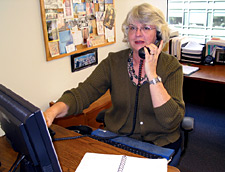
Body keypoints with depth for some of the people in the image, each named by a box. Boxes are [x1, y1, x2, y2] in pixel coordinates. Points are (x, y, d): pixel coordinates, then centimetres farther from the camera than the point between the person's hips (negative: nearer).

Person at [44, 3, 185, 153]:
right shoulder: (114, 62, -3)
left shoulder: (171, 66, -9)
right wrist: (53, 111, -33)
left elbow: (171, 121, -19)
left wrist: (152, 74, -23)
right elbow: (82, 94, -14)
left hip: (159, 144, -2)